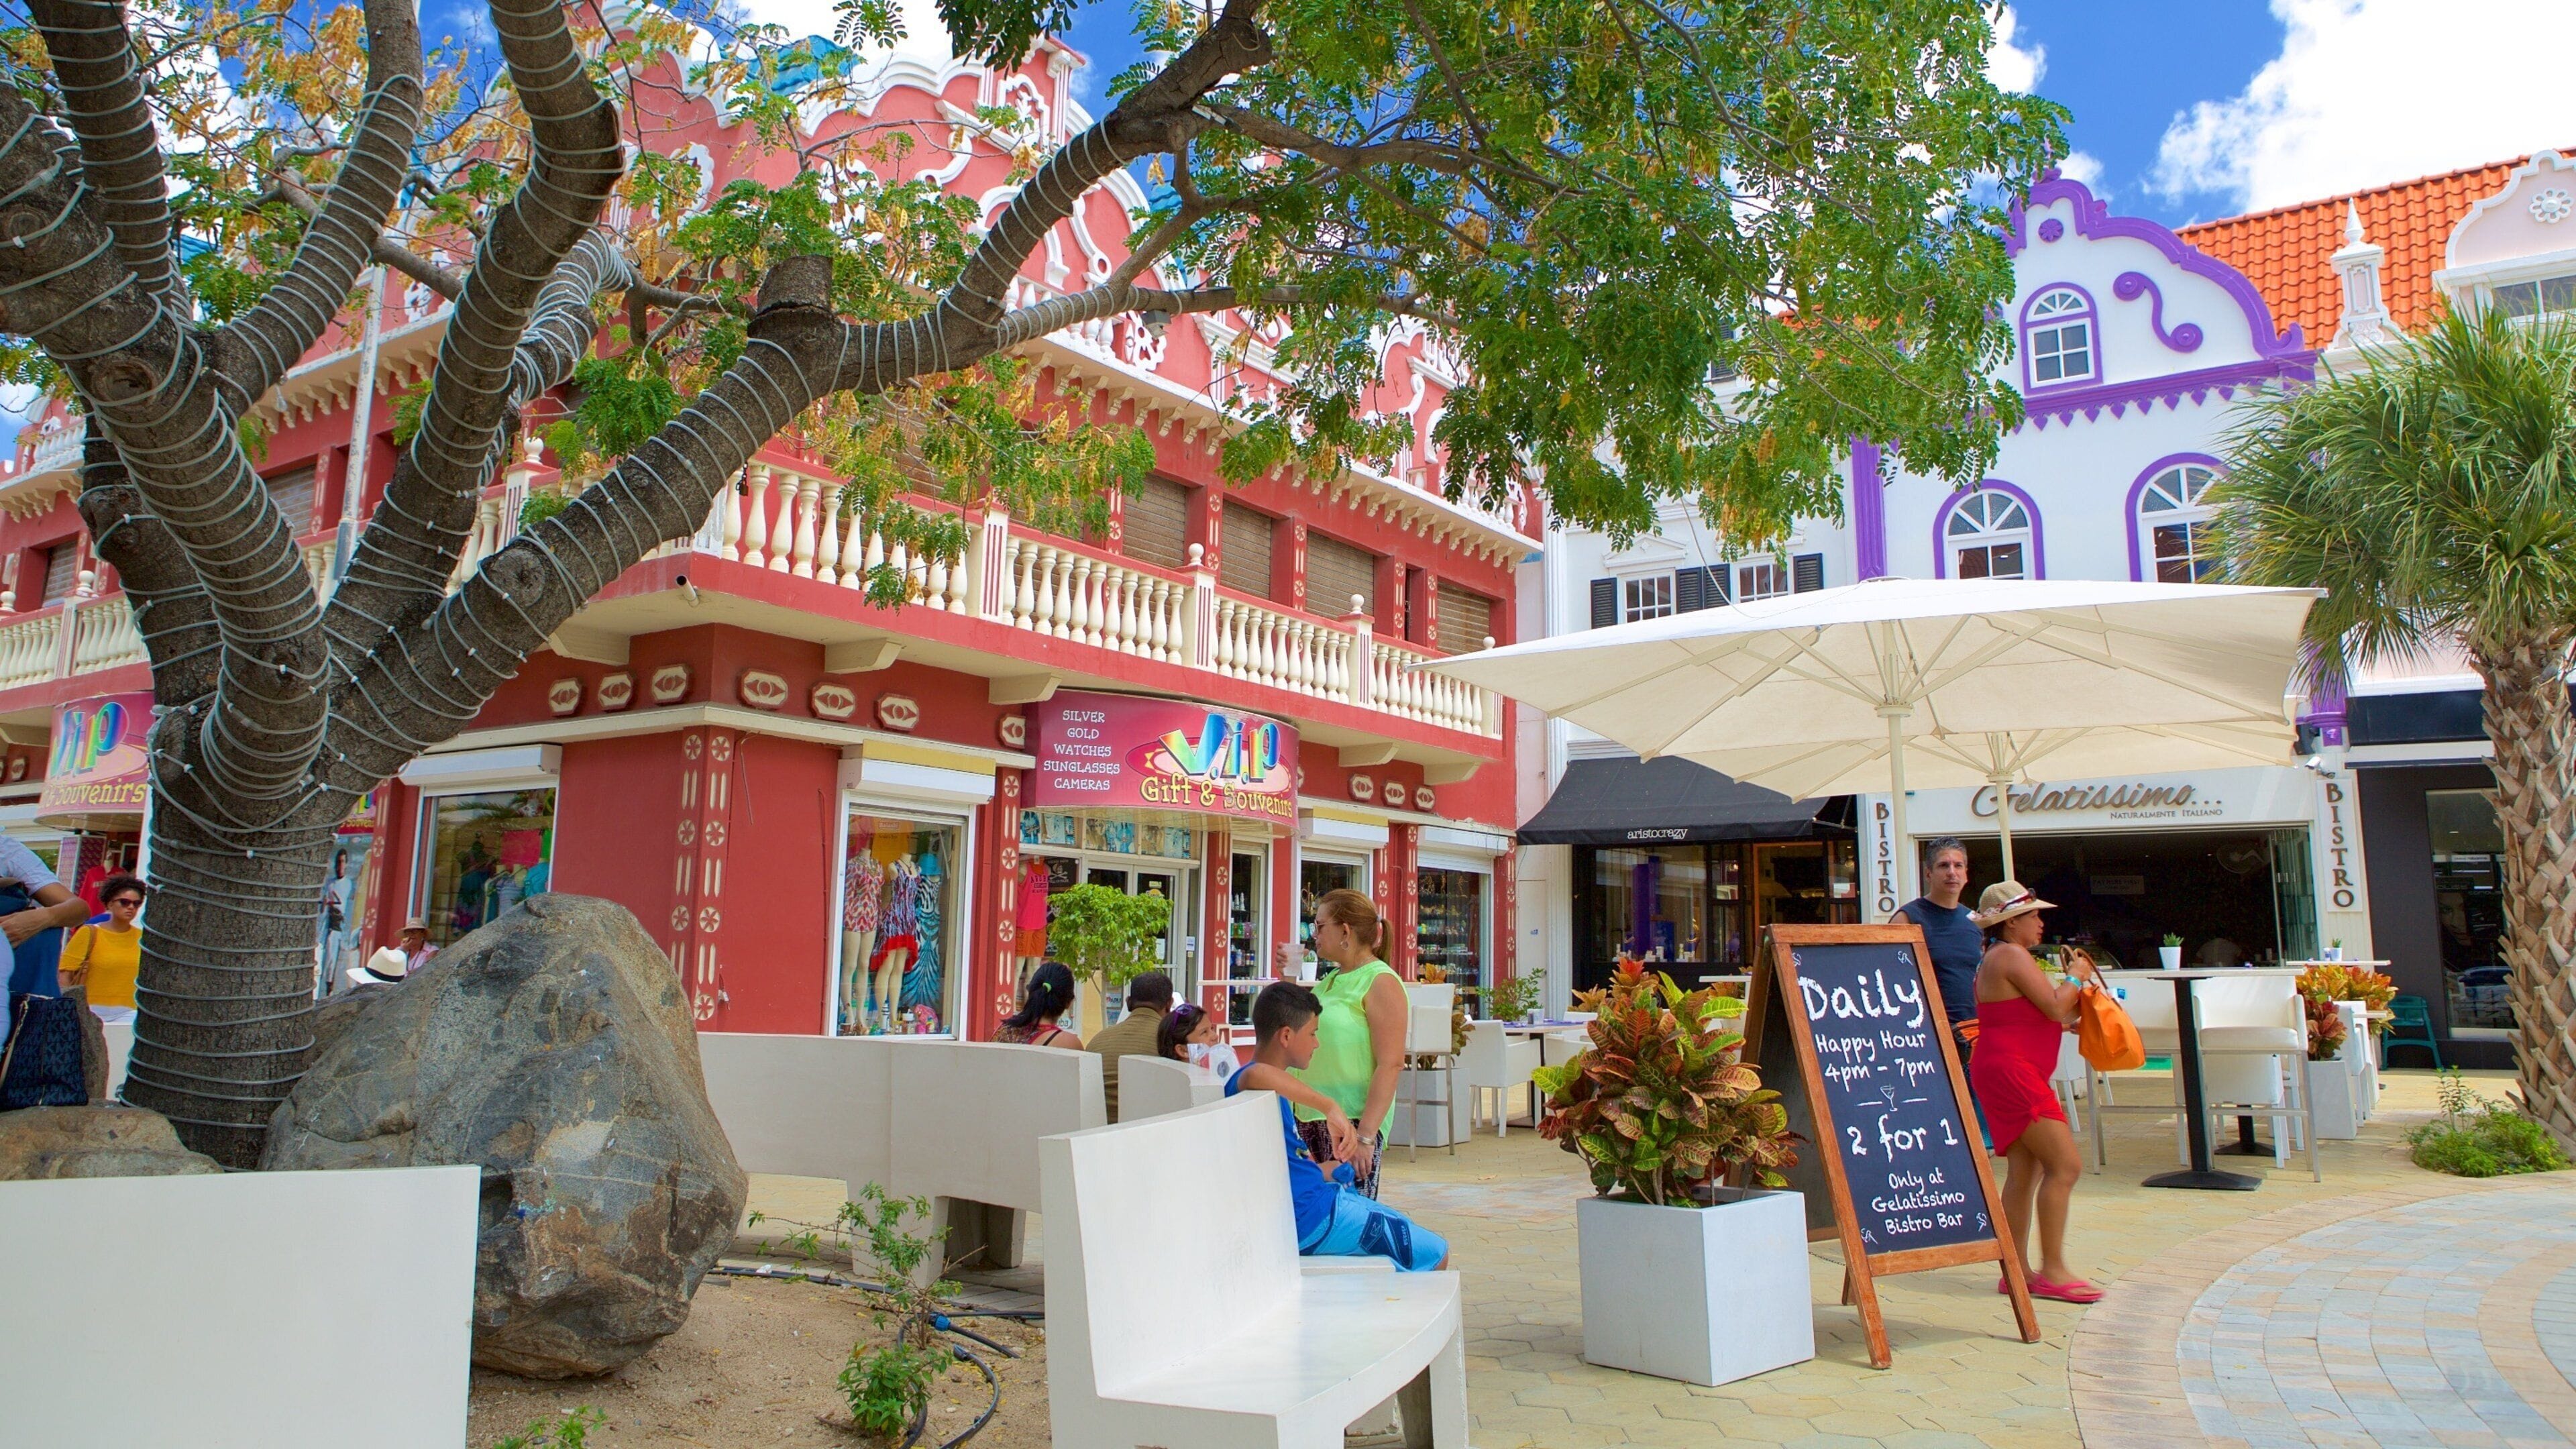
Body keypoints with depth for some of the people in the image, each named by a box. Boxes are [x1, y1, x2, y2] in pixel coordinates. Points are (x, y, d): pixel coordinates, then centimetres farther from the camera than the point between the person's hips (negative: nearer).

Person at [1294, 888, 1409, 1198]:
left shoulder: (1380, 982, -9)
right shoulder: (1331, 980, 16)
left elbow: (1391, 1065, -16)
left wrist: (1366, 1137, -22)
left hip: (1353, 1121, -8)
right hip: (1310, 1117, 8)